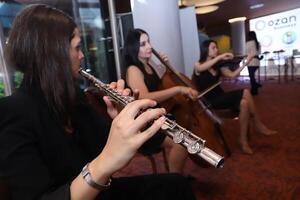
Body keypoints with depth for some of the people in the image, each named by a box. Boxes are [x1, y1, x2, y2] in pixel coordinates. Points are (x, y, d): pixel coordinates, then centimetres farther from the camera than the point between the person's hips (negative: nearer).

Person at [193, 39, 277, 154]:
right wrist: (220, 57, -29)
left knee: (244, 103, -23)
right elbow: (202, 68, -28)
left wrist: (246, 62, -4)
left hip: (221, 97, 6)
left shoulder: (218, 66, 14)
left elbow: (232, 75, 4)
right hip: (209, 101, -6)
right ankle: (259, 125, -7)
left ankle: (243, 140, -14)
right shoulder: (198, 65, -3)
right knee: (245, 92, -22)